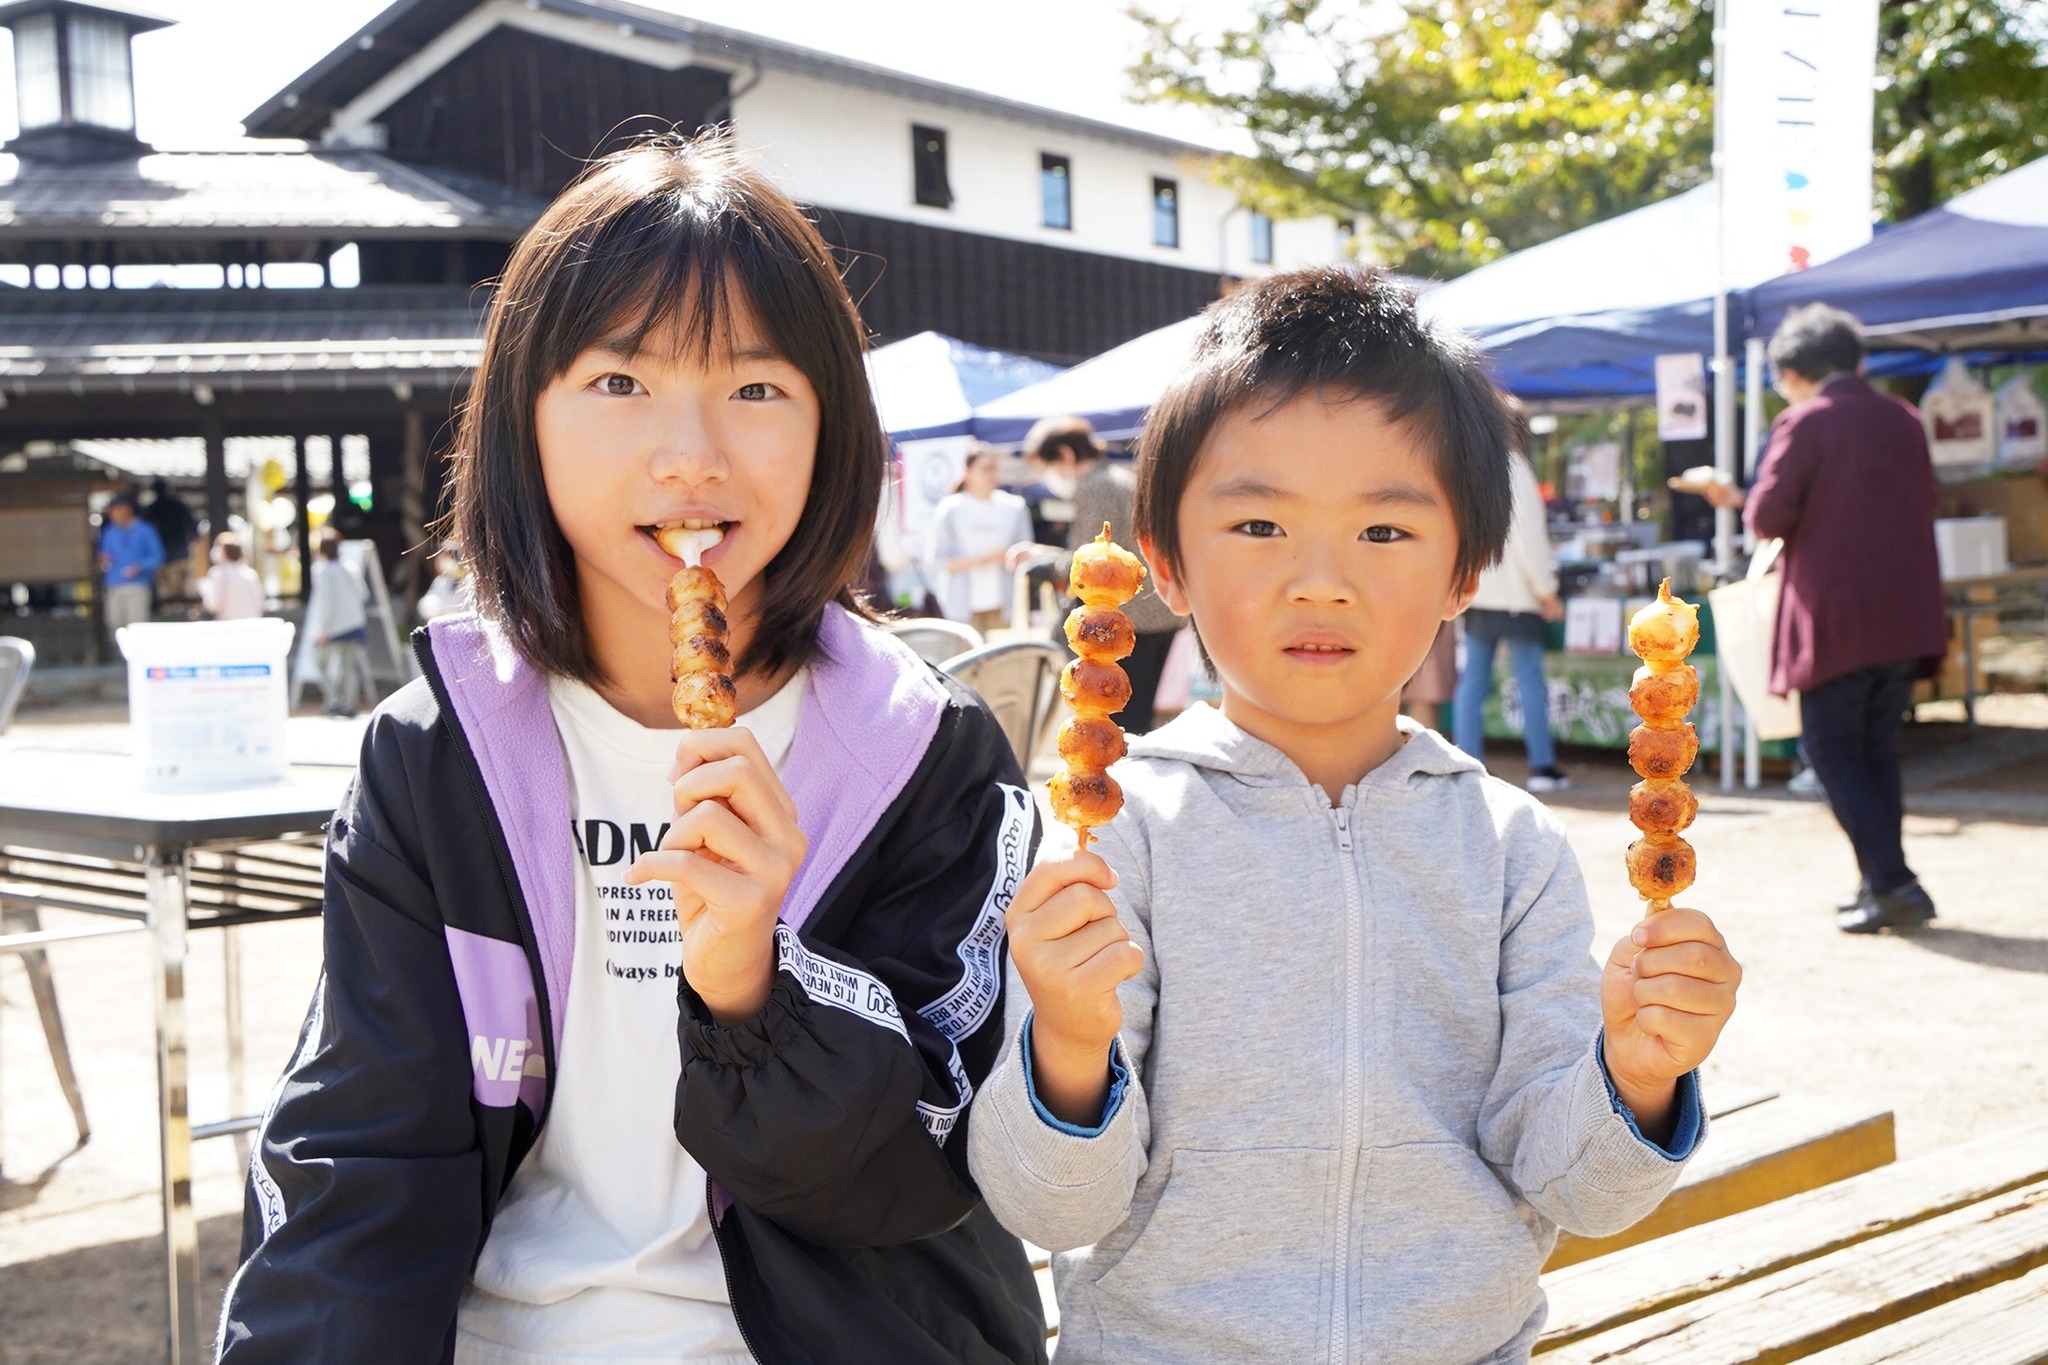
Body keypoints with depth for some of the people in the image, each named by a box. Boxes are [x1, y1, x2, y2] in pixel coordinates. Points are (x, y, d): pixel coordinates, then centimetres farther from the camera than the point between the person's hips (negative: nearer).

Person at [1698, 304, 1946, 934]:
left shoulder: (1803, 423, -9)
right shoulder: (1903, 420, 11)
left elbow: (1768, 516, -12)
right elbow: (1926, 502, 20)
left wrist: (1743, 500, 9)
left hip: (1837, 615, -6)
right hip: (1907, 615, 6)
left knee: (1831, 748, 1)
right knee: (1878, 749, 15)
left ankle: (1892, 882, -8)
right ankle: (1887, 884, 16)